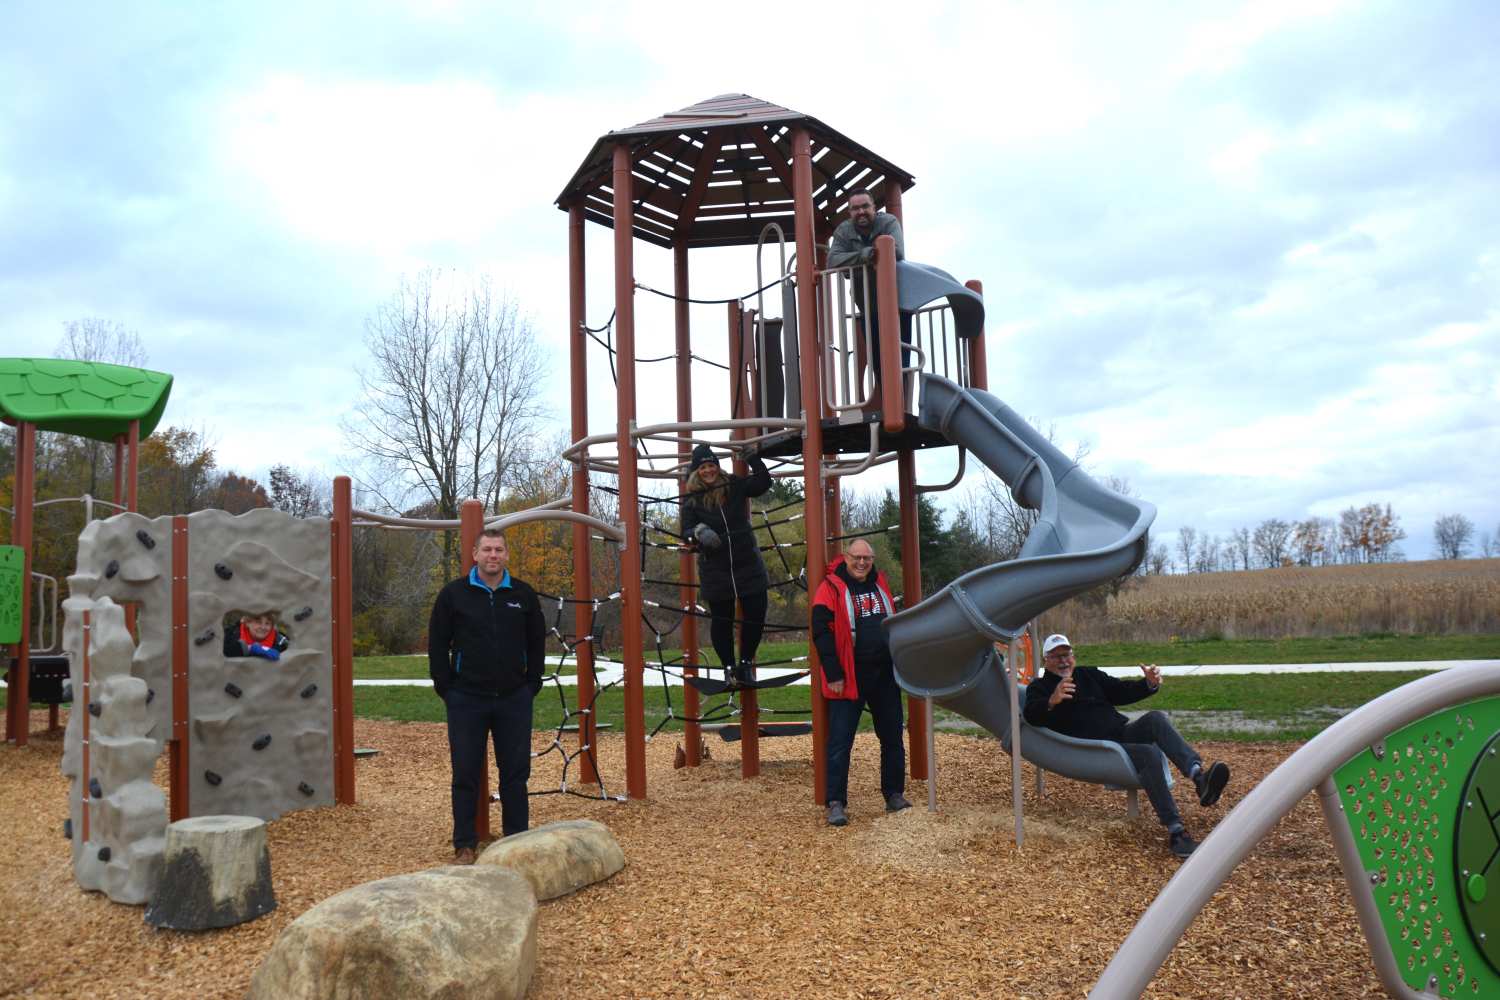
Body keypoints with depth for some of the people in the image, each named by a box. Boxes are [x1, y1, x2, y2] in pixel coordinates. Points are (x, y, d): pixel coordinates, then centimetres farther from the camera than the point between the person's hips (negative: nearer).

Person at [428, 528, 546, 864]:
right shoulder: (453, 594, -2)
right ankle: (464, 845, 15)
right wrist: (446, 688, -2)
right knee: (465, 774, 5)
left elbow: (536, 644, 11)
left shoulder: (523, 595, 4)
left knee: (516, 773, 7)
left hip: (514, 700, 2)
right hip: (466, 701, -2)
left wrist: (531, 685, 5)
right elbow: (437, 645, 2)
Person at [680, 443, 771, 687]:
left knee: (756, 614, 0)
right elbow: (686, 532, -7)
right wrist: (698, 533, -28)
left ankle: (746, 664, 21)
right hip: (715, 569, -1)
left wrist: (751, 457, -7)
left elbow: (764, 482, 0)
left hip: (747, 564, 1)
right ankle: (729, 667, 25)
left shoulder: (735, 486, -1)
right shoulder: (692, 499, -5)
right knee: (722, 621, 7)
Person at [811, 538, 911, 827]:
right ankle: (836, 803, 4)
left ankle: (895, 795, 23)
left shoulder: (880, 583, 10)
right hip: (848, 678, -6)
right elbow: (821, 633, -14)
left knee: (892, 738, 11)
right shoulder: (831, 588, -9)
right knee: (840, 742, -3)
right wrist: (833, 675, -17)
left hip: (885, 676, 6)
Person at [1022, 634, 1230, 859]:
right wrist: (1052, 701, -37)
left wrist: (1149, 684, -3)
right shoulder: (1040, 687, 7)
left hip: (1122, 733, 5)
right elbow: (1032, 715, -13)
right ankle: (1175, 831, -39)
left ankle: (1199, 776, -45)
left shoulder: (1089, 675, 25)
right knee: (1149, 754, -31)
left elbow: (1122, 691, 20)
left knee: (1155, 718, -26)